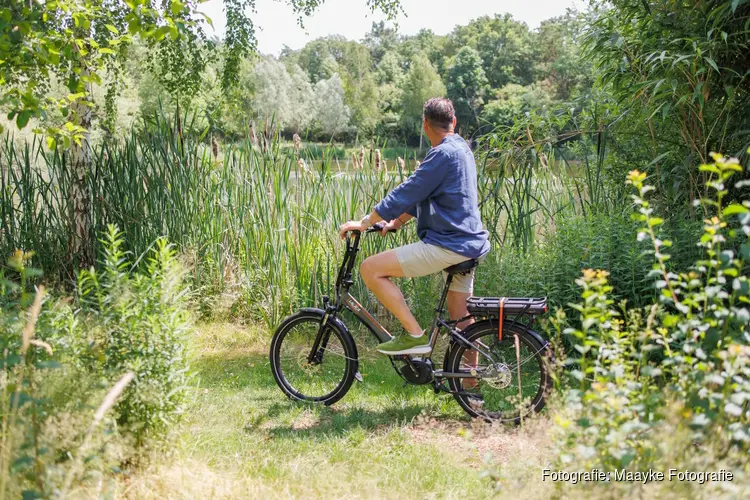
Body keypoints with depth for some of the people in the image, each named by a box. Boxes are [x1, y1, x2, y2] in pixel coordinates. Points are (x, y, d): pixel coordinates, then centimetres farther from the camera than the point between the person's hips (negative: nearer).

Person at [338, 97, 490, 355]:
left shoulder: (443, 154, -14)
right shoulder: (461, 149, 16)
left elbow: (407, 192, -15)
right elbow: (418, 194, 22)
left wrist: (365, 222, -8)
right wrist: (396, 222, 21)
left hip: (446, 245, -10)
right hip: (467, 242, 10)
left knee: (371, 269, -10)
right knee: (459, 317, 14)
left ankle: (415, 335, -9)